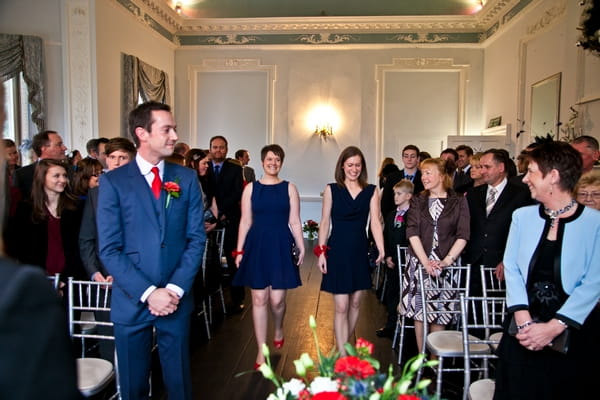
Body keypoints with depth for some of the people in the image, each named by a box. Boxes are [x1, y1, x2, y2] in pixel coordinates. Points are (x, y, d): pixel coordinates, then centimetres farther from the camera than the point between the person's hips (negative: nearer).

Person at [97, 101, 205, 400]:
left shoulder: (187, 179, 1)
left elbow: (196, 239, -1)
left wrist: (176, 289, -11)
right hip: (131, 302, -1)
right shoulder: (113, 182, -6)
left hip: (176, 299, 2)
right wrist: (148, 293, -16)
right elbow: (109, 250, -9)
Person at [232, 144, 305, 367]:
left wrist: (301, 248, -2)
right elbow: (245, 222, 4)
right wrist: (239, 251, 1)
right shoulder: (251, 188, 5)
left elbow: (294, 222, 4)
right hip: (257, 246, 0)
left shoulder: (289, 188, 5)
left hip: (281, 246, 0)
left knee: (277, 299, 0)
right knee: (259, 299, 3)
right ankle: (261, 351, 16)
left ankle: (278, 330, 34)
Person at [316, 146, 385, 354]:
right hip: (338, 251, -3)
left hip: (360, 251, 3)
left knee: (355, 303, 13)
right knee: (341, 307, -4)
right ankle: (342, 355, 3)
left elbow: (375, 222, -3)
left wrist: (381, 250, -15)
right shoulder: (331, 189, 0)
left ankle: (345, 344, 32)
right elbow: (325, 222, 1)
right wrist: (321, 252, -4)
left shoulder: (371, 191, 3)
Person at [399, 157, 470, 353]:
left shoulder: (458, 201, 1)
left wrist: (447, 260, -15)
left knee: (439, 313, 3)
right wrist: (425, 261, -15)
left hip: (446, 264, -1)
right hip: (419, 262, 2)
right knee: (419, 309, 4)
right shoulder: (417, 201, 6)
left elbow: (463, 235, -4)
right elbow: (412, 232, -4)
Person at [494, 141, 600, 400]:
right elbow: (512, 268, 0)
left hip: (573, 332, -2)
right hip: (523, 329, 3)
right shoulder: (523, 216, 3)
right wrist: (524, 321, -12)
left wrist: (553, 327, -17)